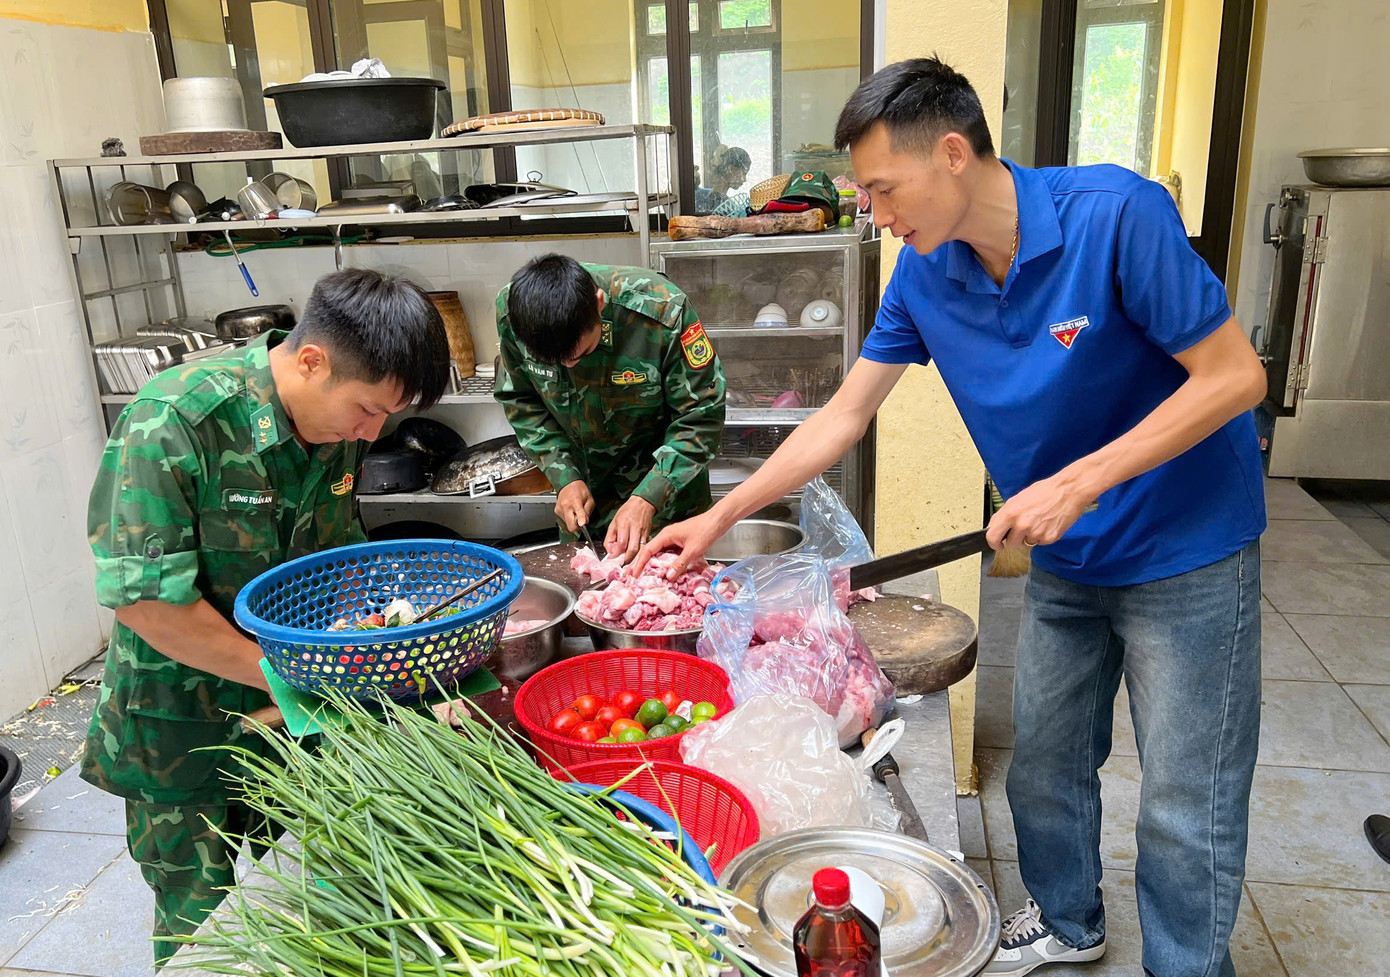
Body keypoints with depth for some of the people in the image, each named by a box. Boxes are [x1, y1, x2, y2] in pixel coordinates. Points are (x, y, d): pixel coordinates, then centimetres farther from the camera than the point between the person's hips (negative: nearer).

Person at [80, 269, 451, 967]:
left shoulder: (341, 419, -6)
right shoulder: (172, 424, -26)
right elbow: (147, 599, -26)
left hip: (299, 715, 5)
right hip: (183, 722, -5)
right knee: (200, 923, 12)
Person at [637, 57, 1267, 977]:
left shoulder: (1114, 216, -24)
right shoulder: (925, 274, -7)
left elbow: (1234, 374, -19)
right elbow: (843, 417, -1)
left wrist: (1078, 482, -26)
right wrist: (719, 517, -3)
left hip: (1187, 555, -5)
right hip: (1064, 560, 6)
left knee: (1185, 812, 4)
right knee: (1044, 768, 19)